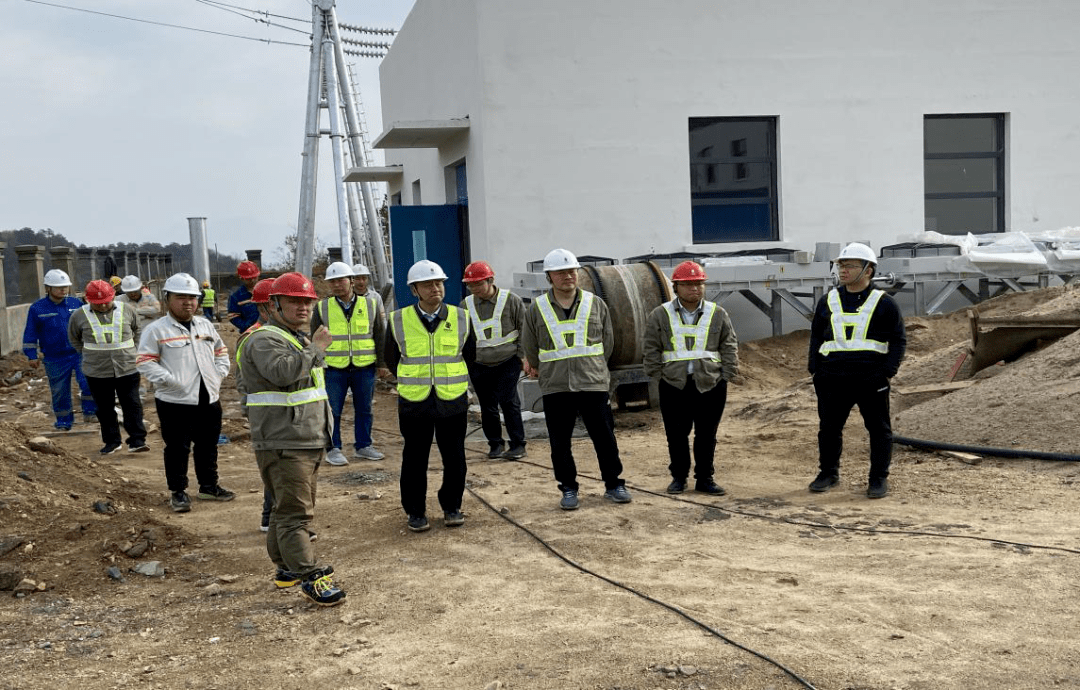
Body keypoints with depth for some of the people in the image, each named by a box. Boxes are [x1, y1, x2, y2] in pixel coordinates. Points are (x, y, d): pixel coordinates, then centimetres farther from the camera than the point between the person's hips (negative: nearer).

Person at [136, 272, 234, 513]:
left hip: (209, 399, 6)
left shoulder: (206, 326, 12)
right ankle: (177, 492, 13)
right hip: (175, 402, -6)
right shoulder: (157, 329, -7)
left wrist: (219, 374, 4)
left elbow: (221, 352, 21)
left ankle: (209, 486, 30)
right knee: (177, 449, 0)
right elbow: (144, 362, -10)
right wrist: (169, 380, -18)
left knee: (208, 446, 15)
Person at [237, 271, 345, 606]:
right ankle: (311, 577, -9)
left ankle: (287, 568, 27)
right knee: (295, 512, -9)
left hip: (308, 441, 10)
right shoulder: (265, 340, -13)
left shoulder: (299, 338, 21)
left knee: (290, 508, 17)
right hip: (283, 444, -10)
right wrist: (315, 349, -23)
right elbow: (282, 372, -35)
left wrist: (322, 431, 32)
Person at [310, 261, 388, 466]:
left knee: (364, 409, 9)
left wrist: (382, 363, 6)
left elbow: (379, 335, 10)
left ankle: (362, 445, 22)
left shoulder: (369, 305, 5)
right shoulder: (322, 308, 2)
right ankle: (333, 449, 12)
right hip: (333, 369, -1)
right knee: (332, 411, 2)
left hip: (364, 368, 1)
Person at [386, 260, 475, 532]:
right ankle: (415, 512, 19)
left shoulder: (460, 318, 0)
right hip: (414, 403, -1)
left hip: (453, 401, 1)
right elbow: (392, 358, 10)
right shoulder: (399, 321, -4)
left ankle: (452, 507, 23)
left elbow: (469, 355, 15)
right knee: (415, 459, 6)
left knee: (455, 459, 7)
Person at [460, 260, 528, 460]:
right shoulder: (465, 305, 4)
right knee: (487, 406, 6)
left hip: (508, 362, -3)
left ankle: (518, 445, 0)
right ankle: (495, 443, 20)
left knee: (508, 401, -9)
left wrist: (521, 355, -1)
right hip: (479, 365, 3)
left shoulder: (510, 300, -4)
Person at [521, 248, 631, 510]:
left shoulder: (595, 304, 4)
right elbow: (530, 348, 13)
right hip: (555, 389, 0)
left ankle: (614, 485, 19)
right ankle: (568, 489, 19)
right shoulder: (537, 308, 2)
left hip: (593, 385, 0)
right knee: (560, 443, 6)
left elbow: (607, 341, 12)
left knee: (605, 439, 5)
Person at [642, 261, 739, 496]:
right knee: (676, 434, 6)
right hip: (674, 385, -1)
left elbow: (729, 347, 8)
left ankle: (704, 478, 17)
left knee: (707, 435, 6)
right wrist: (659, 374, -1)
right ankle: (678, 477, 20)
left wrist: (726, 375, 1)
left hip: (711, 384, 1)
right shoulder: (660, 315, 2)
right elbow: (650, 349, 5)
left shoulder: (718, 314, 5)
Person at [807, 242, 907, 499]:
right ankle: (829, 473, 22)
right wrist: (814, 367, 7)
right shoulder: (828, 302, 12)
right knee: (829, 427, 8)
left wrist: (889, 370, -7)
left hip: (872, 379, -2)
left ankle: (879, 478, 13)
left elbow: (899, 340, 5)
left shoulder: (883, 303, 3)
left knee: (879, 429, 3)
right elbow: (815, 336, 18)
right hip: (832, 379, 3)